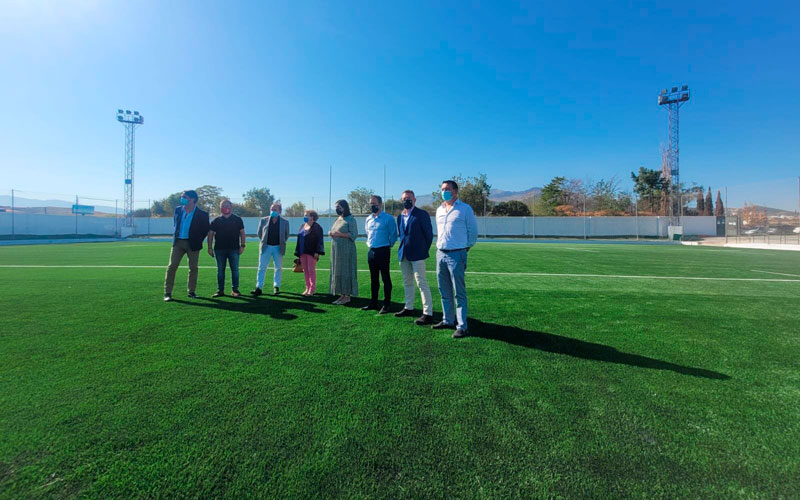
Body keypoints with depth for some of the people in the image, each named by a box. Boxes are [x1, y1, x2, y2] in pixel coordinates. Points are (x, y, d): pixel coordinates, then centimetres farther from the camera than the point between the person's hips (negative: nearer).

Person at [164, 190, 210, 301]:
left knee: (193, 268, 5)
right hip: (178, 242, 3)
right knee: (172, 267, -2)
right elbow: (175, 224, 22)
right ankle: (167, 293, 4)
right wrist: (175, 236, 15)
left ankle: (191, 292, 17)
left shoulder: (202, 214, -7)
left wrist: (198, 241, 1)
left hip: (193, 244, -3)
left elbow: (206, 230, 2)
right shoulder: (178, 210, 6)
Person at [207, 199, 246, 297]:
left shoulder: (237, 219, 6)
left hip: (234, 249, -1)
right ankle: (220, 290, 14)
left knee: (235, 270, 0)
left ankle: (235, 290, 8)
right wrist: (210, 248, 1)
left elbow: (242, 233, 6)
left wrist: (242, 245, -3)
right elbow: (210, 234, 9)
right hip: (219, 249, 1)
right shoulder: (216, 221, 8)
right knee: (220, 271, 7)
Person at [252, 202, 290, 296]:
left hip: (278, 248, 0)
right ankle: (258, 288, 2)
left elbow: (286, 235, 12)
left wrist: (281, 243, 7)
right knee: (262, 268, -1)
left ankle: (276, 287, 17)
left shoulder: (285, 222, 3)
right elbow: (259, 233, 14)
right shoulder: (263, 220, 5)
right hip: (266, 247, 0)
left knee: (278, 268, 6)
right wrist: (263, 242, 12)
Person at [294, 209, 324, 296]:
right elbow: (299, 239, 18)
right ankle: (308, 288, 17)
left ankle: (313, 289, 5)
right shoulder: (302, 226, 15)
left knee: (311, 270, -4)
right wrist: (298, 252, 14)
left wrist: (317, 252, -18)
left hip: (311, 252, -7)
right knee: (305, 270, 8)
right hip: (303, 252, 7)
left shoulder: (316, 227, -7)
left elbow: (319, 240, -11)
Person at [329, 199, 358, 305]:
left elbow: (354, 234, -15)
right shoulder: (338, 219, 18)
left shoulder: (350, 219, -7)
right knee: (337, 271, 9)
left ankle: (347, 295, 2)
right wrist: (331, 233, 3)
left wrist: (339, 234, -19)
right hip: (336, 250, 8)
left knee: (346, 271, -5)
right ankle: (342, 294, 16)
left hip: (346, 250, -8)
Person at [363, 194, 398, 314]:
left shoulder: (388, 218, -7)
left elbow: (393, 235, -5)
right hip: (371, 251, 7)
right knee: (373, 279, 13)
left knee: (385, 278, -2)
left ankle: (386, 305, 6)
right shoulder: (368, 219, 13)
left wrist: (387, 245, 0)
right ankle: (373, 303, 22)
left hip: (383, 251, -6)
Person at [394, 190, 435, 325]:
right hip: (404, 255, 7)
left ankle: (428, 314, -3)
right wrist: (403, 248, 13)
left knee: (421, 283, -7)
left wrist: (424, 250, -2)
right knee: (407, 282, 16)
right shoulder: (400, 217, 13)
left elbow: (429, 234, -6)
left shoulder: (422, 214, -6)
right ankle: (409, 308, 30)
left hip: (417, 254, -7)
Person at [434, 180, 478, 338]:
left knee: (459, 292, -5)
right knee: (444, 291, 12)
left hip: (456, 254, -6)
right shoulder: (439, 210, 15)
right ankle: (448, 320, 25)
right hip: (440, 254, 6)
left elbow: (473, 231, 2)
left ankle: (462, 326, 1)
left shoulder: (465, 209, -3)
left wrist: (466, 247, 6)